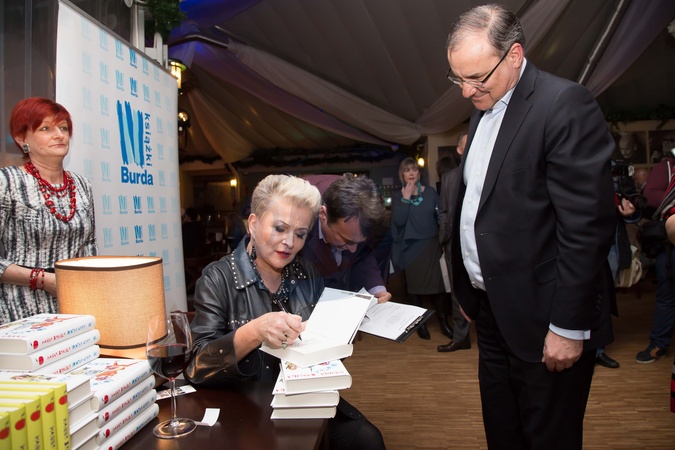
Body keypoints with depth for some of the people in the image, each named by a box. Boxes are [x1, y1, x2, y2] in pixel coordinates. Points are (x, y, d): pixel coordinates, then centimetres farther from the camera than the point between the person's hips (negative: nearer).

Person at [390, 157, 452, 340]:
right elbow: (398, 221, -12)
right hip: (410, 248, 0)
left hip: (431, 245, 0)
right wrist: (406, 198, -17)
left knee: (437, 284, -2)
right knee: (415, 287, 8)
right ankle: (420, 323, 21)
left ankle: (444, 322, 13)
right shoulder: (398, 196, 1)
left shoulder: (430, 192, 2)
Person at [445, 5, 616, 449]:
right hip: (492, 312, 8)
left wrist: (569, 327, -16)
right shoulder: (483, 110, 10)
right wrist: (470, 291, 14)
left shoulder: (565, 104, -15)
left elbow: (587, 226, -19)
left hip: (542, 320, -7)